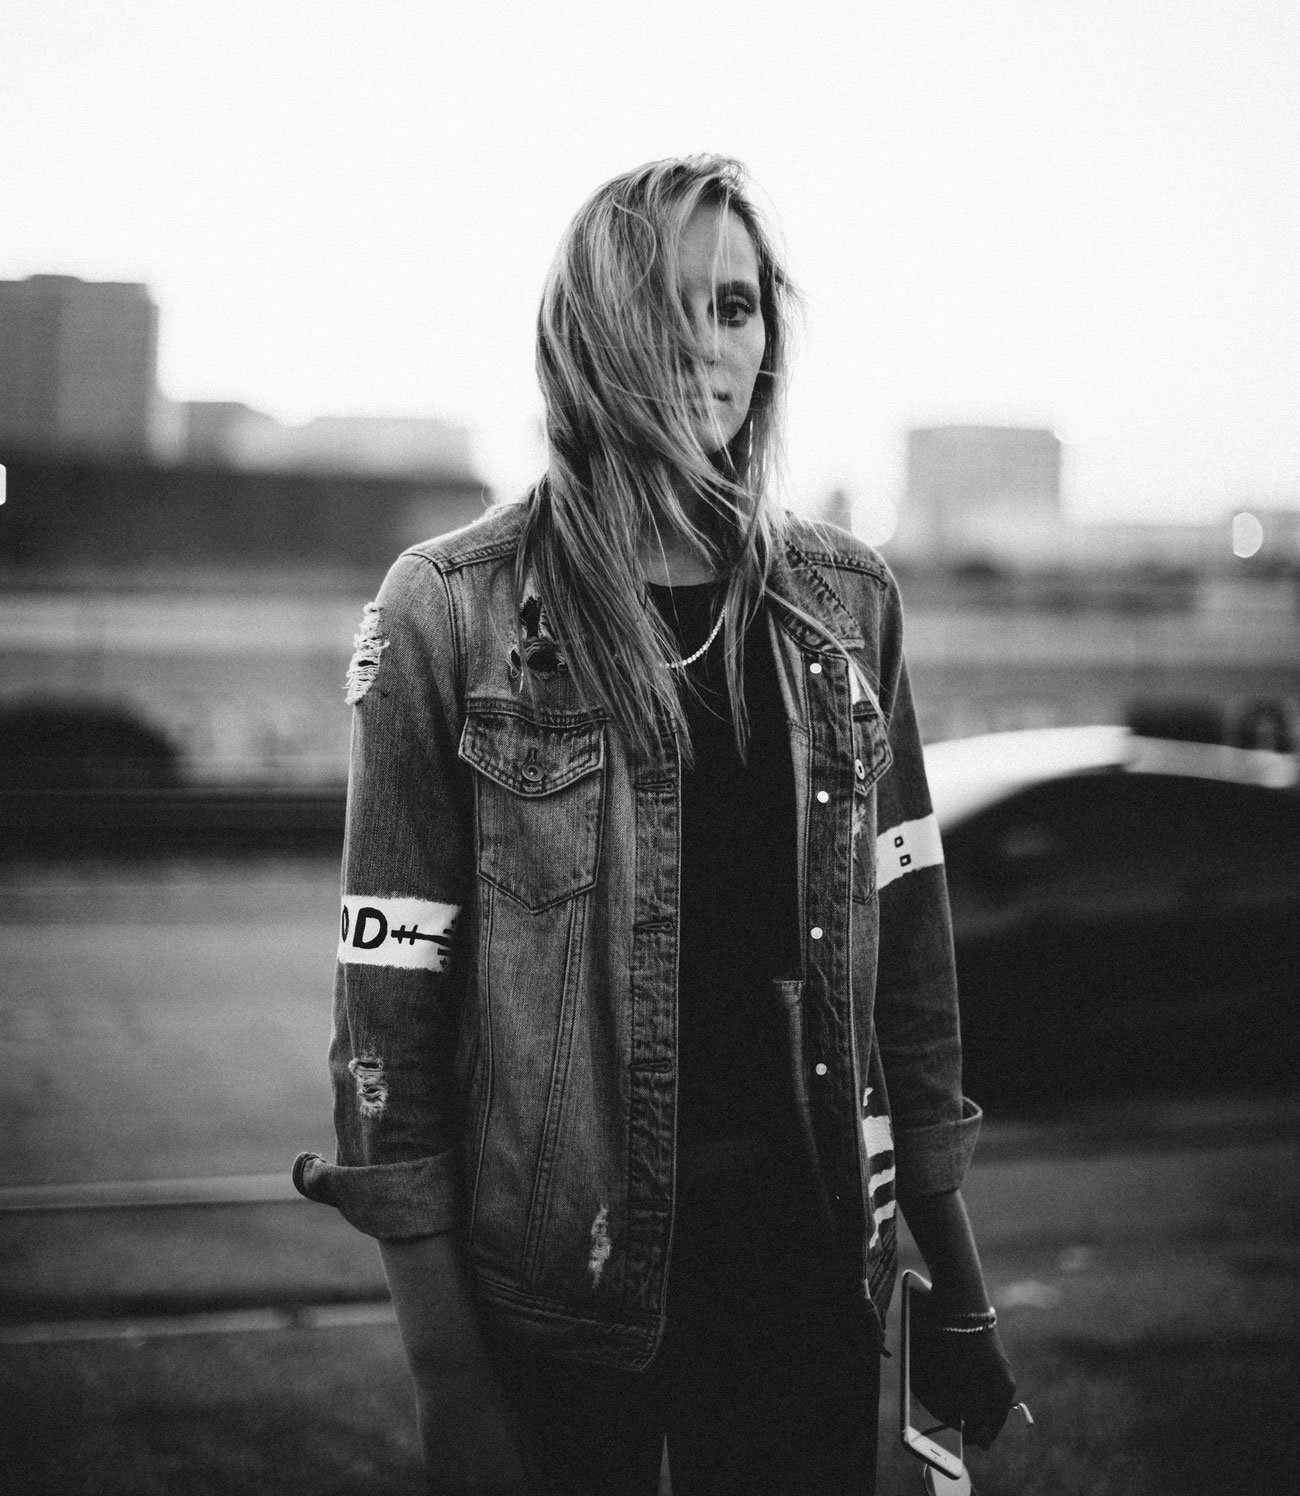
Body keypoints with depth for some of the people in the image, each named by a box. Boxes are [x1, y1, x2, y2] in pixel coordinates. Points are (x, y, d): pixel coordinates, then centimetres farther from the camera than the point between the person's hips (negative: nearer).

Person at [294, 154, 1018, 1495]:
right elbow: (390, 991, -9)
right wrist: (450, 1383, -11)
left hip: (808, 1244, 3)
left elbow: (905, 943, 7)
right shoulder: (453, 612, -7)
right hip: (558, 1272, -3)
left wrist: (959, 1286, 6)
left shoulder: (843, 603, 4)